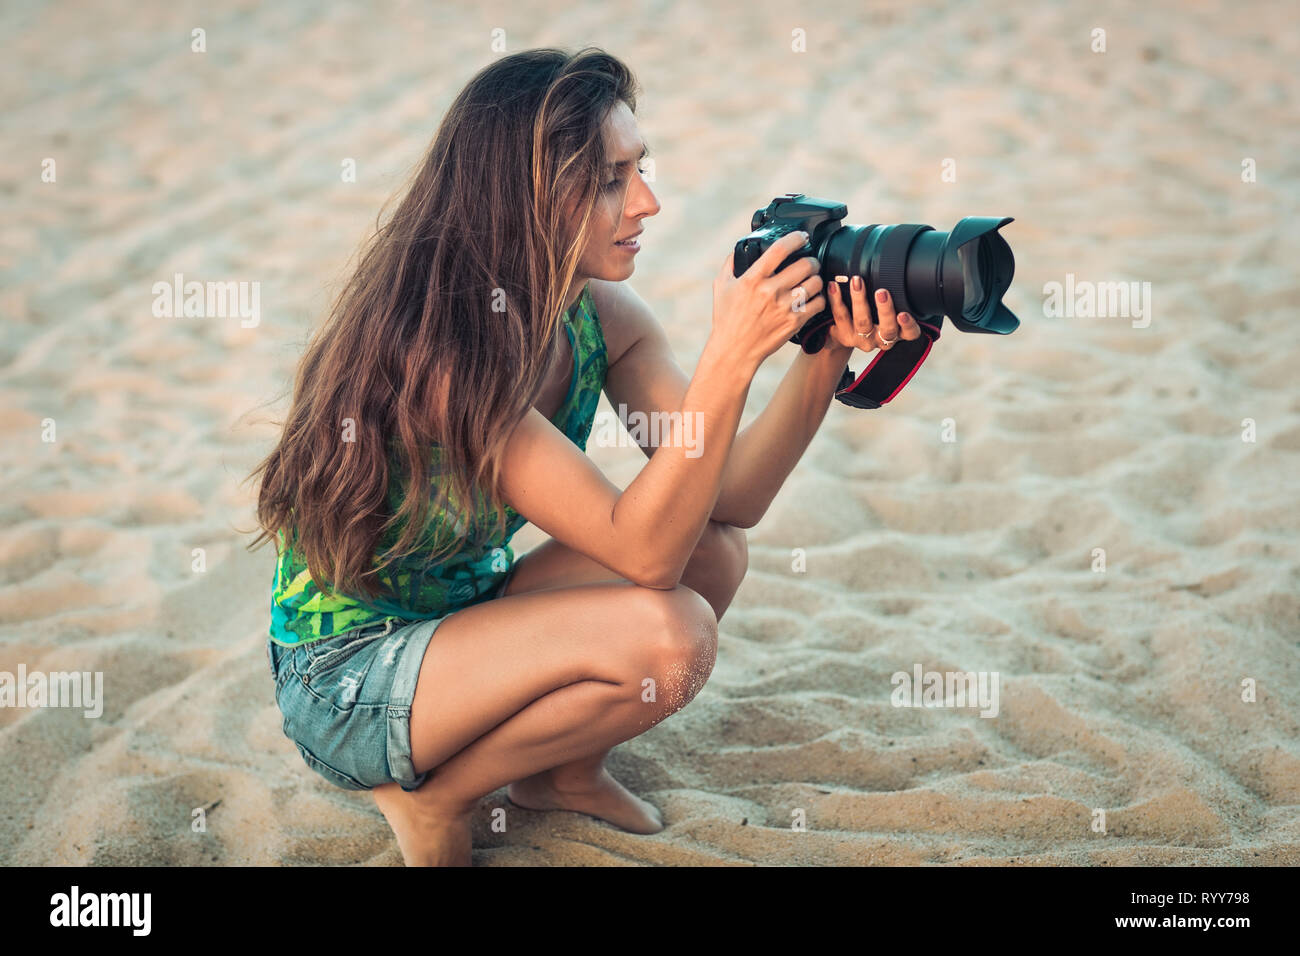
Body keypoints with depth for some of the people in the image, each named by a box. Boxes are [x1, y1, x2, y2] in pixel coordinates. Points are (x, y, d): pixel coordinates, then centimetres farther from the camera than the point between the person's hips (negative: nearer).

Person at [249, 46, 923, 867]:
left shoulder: (603, 316, -6)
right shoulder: (434, 347, -30)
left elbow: (732, 500, -12)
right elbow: (641, 551, -34)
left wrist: (827, 356, -24)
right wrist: (730, 357, -40)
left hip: (463, 614, 8)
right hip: (343, 678, -8)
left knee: (714, 548, -10)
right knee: (667, 635, -26)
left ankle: (562, 771, 10)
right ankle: (434, 794, -5)